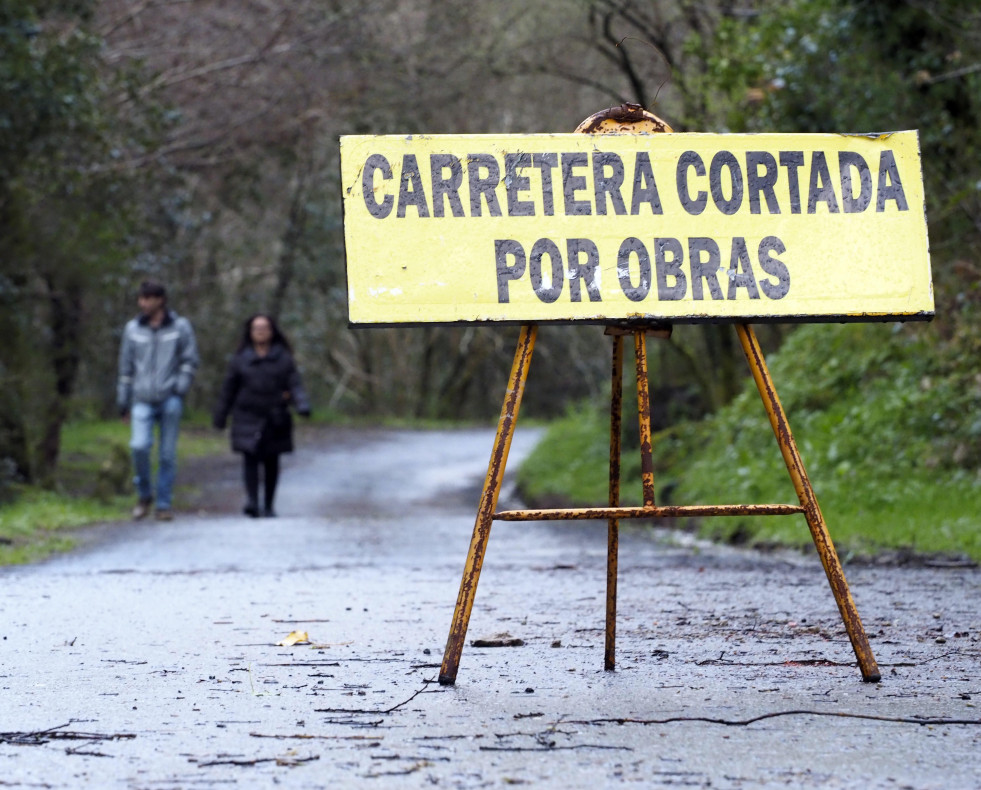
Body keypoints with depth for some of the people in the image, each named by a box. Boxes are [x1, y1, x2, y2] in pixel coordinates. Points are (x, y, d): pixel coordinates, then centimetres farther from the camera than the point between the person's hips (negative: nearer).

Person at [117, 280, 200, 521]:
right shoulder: (133, 329, 9)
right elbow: (126, 367, 13)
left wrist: (180, 388, -8)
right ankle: (144, 495, 3)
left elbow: (190, 360, 5)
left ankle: (164, 504, 10)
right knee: (139, 446, -18)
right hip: (142, 400, 1)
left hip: (170, 400, -1)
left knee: (168, 453, 1)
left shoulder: (180, 327, 4)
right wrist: (123, 403, 13)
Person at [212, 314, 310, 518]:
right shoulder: (241, 359, 6)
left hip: (275, 420, 1)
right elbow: (229, 389, 10)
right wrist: (220, 417, 13)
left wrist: (302, 405, -19)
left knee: (271, 462, 6)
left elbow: (295, 384, -1)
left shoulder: (283, 358, 6)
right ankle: (251, 500, -27)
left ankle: (268, 506, 15)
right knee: (250, 457, -16)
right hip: (248, 417, -1)